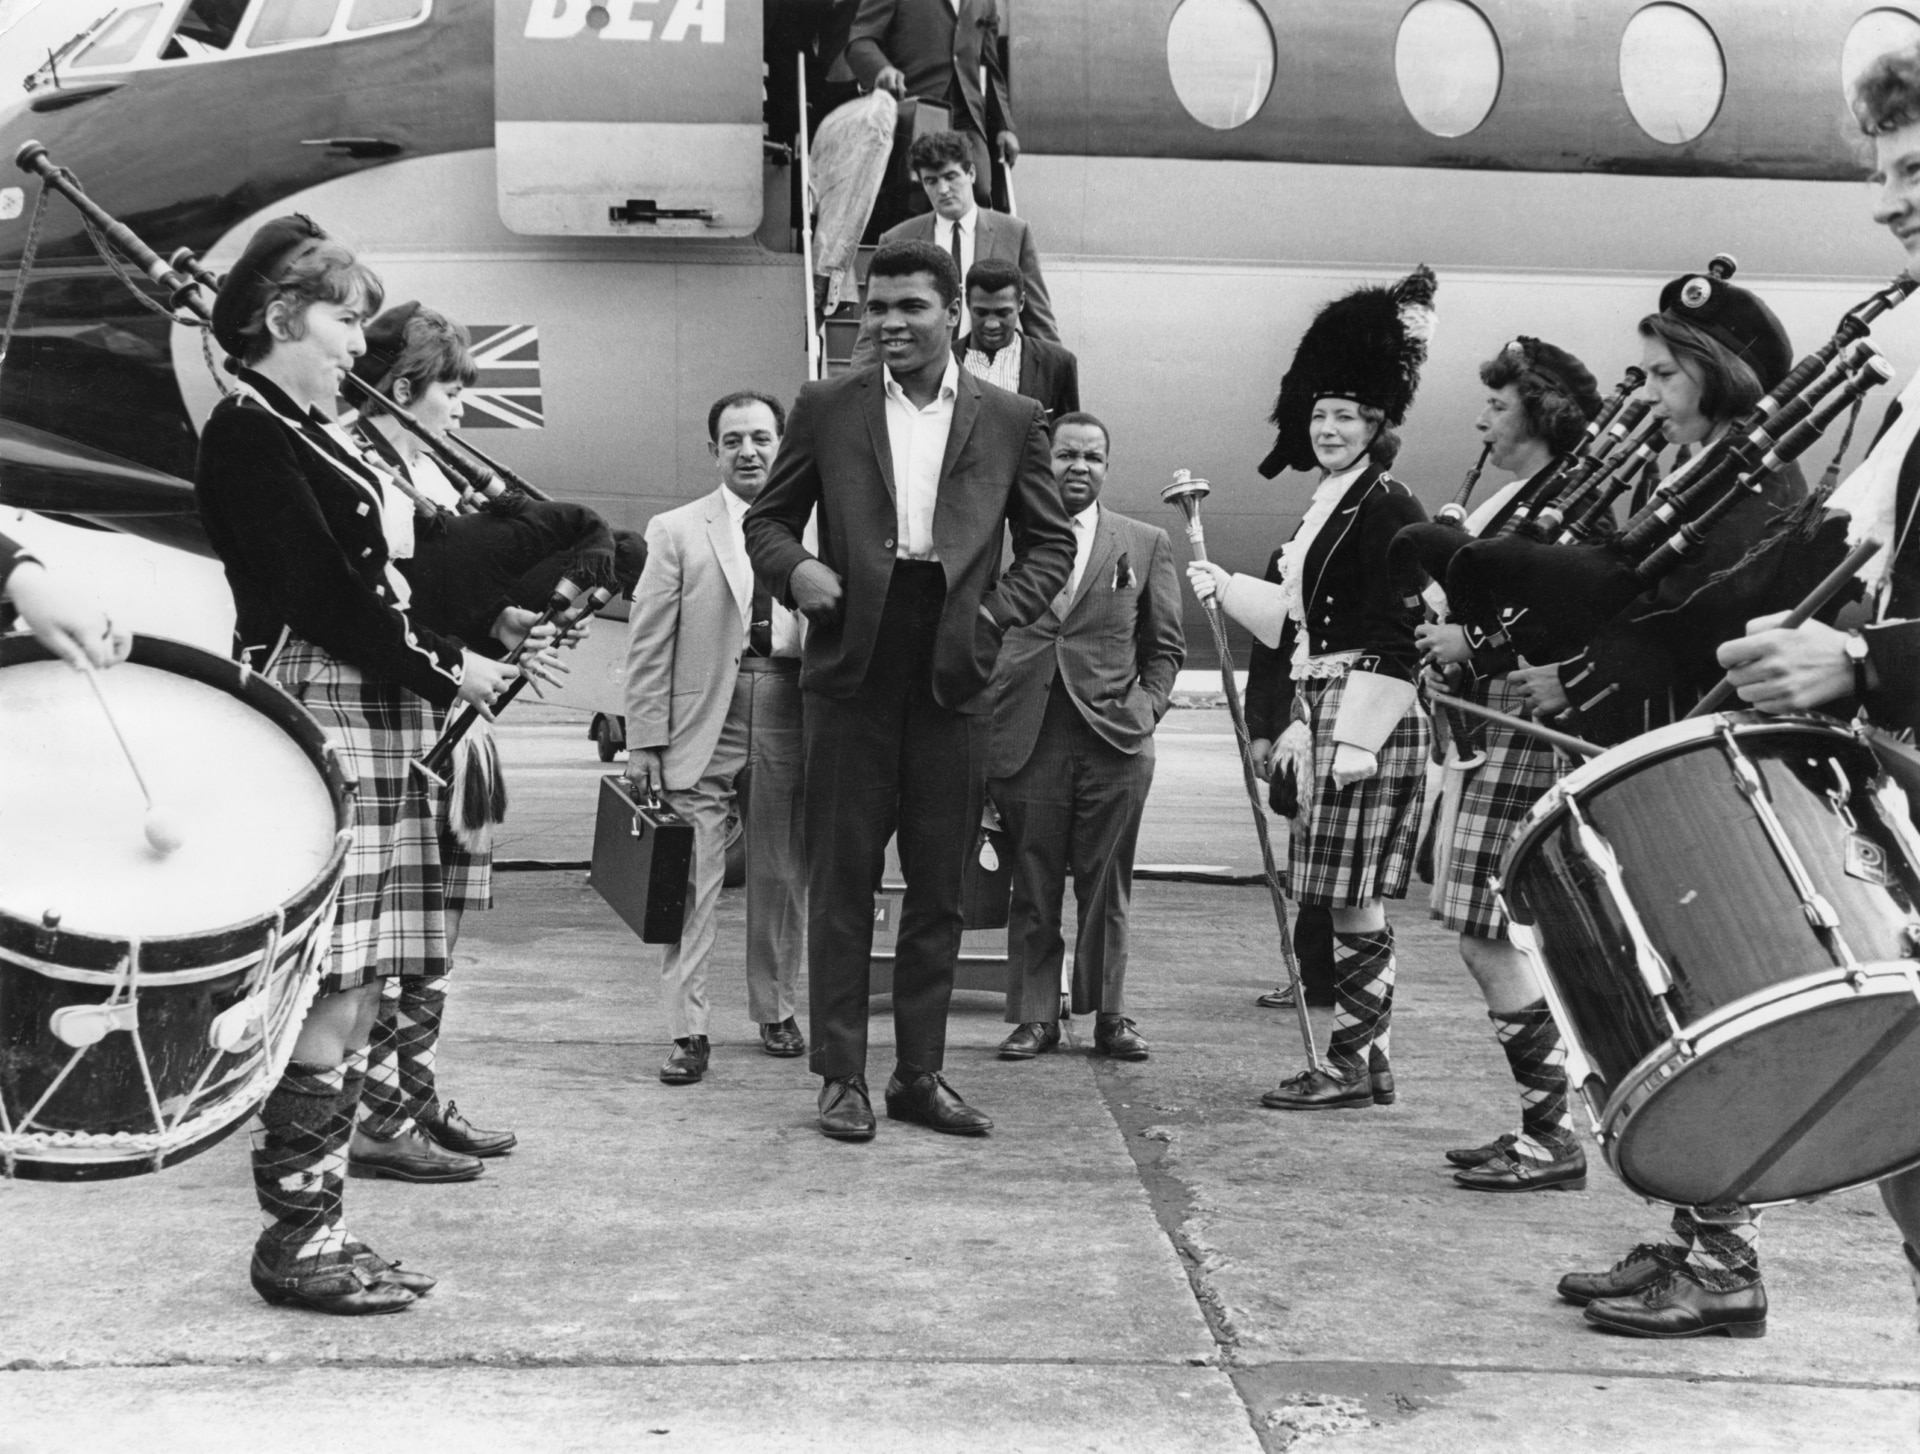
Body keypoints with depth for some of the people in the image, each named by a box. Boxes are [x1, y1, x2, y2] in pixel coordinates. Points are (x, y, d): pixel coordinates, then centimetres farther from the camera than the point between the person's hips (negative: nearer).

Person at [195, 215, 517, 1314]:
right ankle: (298, 1238, 0)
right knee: (335, 997, -9)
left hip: (377, 721, 10)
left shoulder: (312, 432, 21)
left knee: (353, 997, 9)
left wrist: (465, 652, 5)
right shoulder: (249, 432, -8)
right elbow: (318, 594, -15)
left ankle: (320, 1226, 15)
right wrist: (445, 668, -10)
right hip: (318, 717, -10)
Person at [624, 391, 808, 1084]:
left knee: (783, 877, 11)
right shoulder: (676, 531, 6)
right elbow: (649, 645, 3)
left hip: (790, 721, 2)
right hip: (702, 722, -1)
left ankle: (775, 1012, 27)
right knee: (693, 882, -4)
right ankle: (687, 1031, 3)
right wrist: (645, 739, -3)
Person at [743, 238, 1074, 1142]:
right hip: (852, 672, -1)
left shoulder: (1011, 421, 7)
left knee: (939, 889, 7)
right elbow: (768, 518, 12)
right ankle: (841, 1075, 11)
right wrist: (793, 567, -10)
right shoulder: (827, 408, 7)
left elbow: (1051, 543, 12)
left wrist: (1001, 610, -5)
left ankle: (920, 1074, 18)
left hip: (952, 678, 1)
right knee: (841, 880, 2)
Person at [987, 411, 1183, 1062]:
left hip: (1114, 740, 1)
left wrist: (1145, 709, 2)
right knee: (1032, 890, 4)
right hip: (1026, 739, -1)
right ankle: (1034, 1015, 14)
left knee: (1106, 887, 6)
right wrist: (982, 729, 1)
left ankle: (1109, 1013, 17)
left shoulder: (1145, 543, 10)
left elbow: (1166, 645, 15)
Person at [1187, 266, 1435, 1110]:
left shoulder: (1388, 507, -9)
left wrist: (1355, 739, -19)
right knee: (1341, 901, 10)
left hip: (1368, 715, -9)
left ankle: (1352, 1064, 1)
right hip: (1325, 712, 9)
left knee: (1353, 899, -6)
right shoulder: (1326, 505, 18)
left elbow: (1397, 635, -15)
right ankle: (1364, 1061, 17)